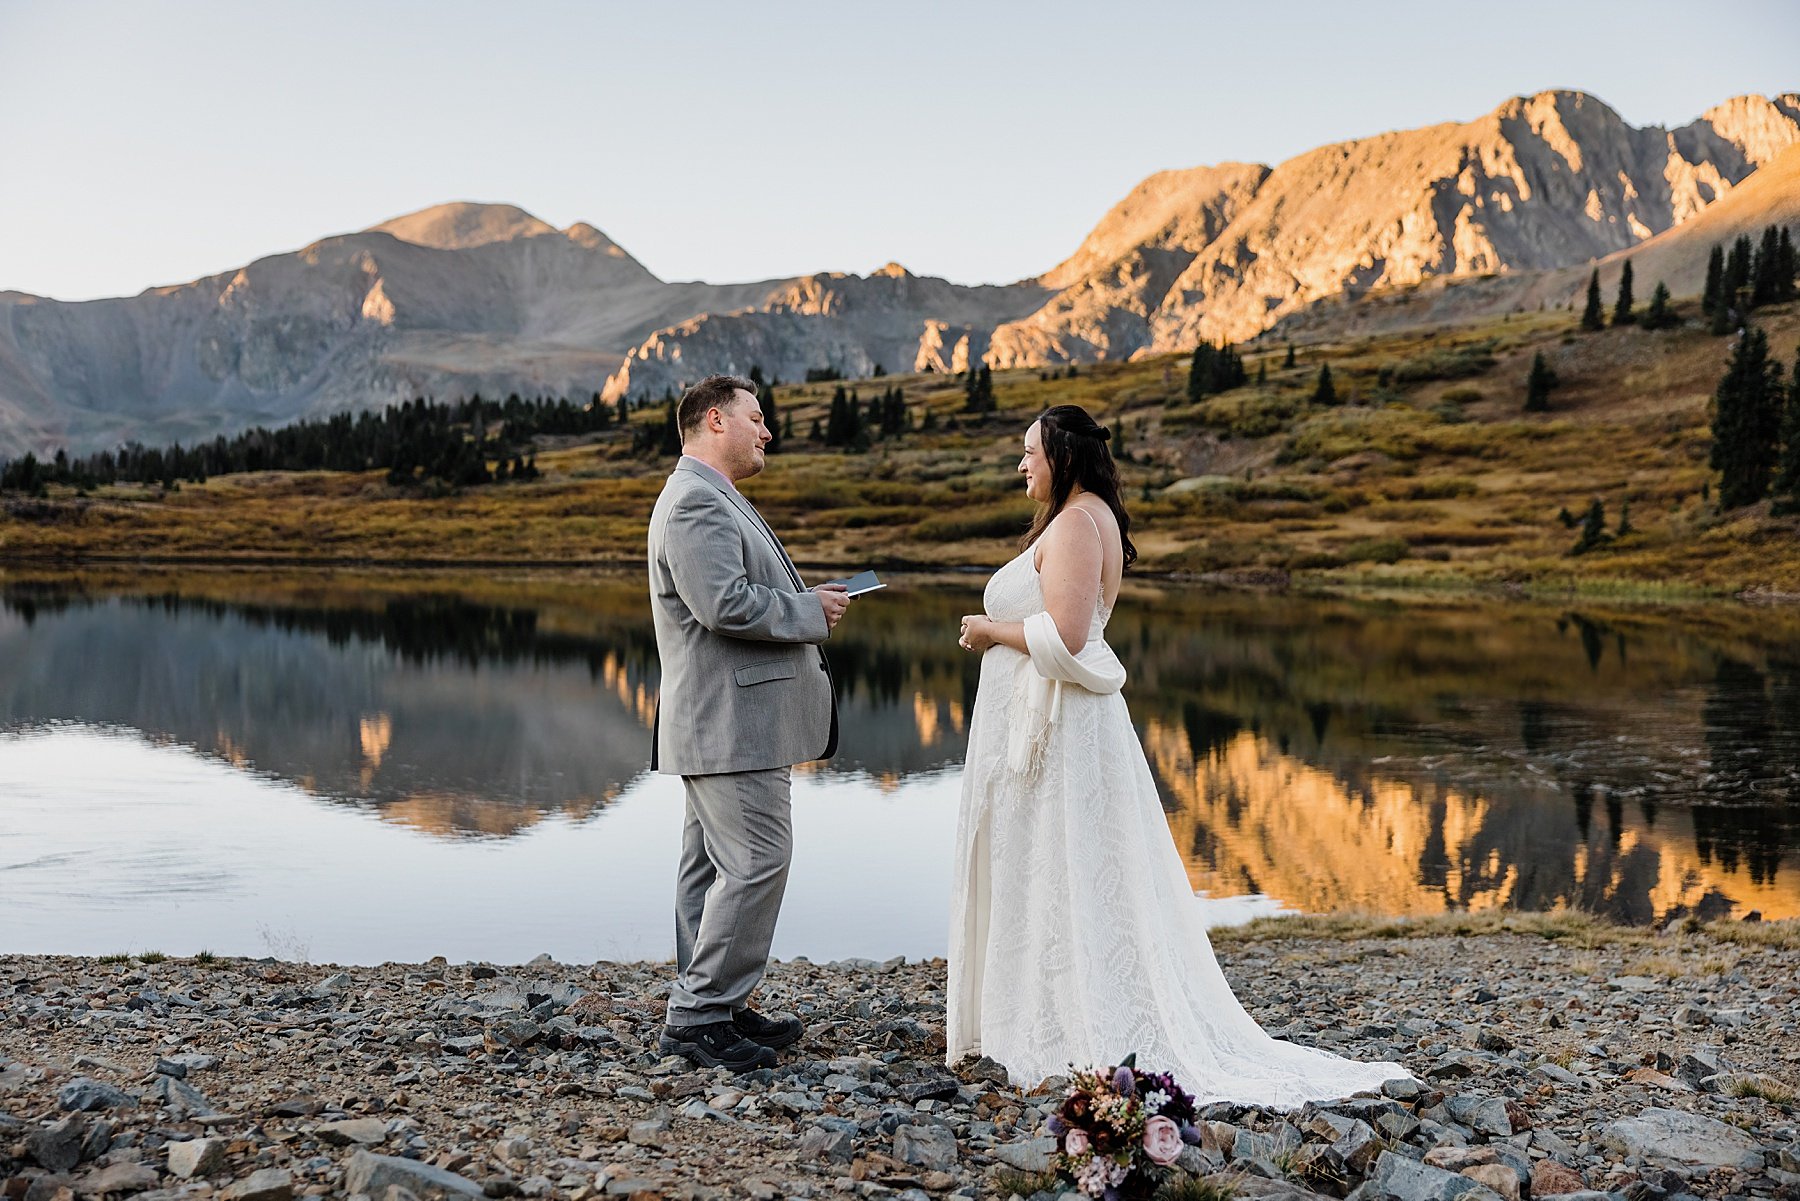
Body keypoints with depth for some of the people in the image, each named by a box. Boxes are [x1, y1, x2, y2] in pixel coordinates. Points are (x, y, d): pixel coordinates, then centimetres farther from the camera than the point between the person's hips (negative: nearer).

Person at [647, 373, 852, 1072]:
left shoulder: (712, 499, 21)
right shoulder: (695, 502, -15)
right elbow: (726, 603, -25)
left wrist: (805, 606, 11)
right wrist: (810, 611, -12)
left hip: (726, 720, 11)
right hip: (731, 722, -11)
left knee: (714, 867, 13)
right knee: (757, 863, -9)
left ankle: (710, 1008, 20)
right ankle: (698, 1017, -3)